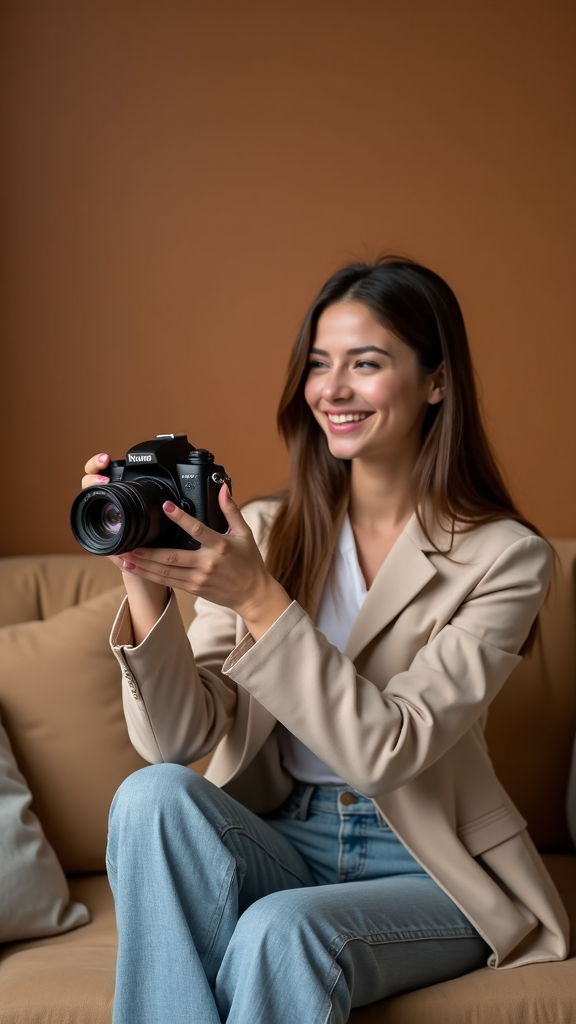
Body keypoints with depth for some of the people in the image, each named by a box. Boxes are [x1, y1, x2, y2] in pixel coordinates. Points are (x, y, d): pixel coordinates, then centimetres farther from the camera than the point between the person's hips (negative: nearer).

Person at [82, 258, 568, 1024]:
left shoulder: (506, 558, -9)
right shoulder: (265, 533, 1)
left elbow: (389, 750, -19)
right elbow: (175, 738, -7)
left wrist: (260, 601, -27)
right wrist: (148, 583, -23)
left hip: (429, 872, -3)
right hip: (279, 843, 4)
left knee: (282, 930, -34)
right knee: (153, 794, -26)